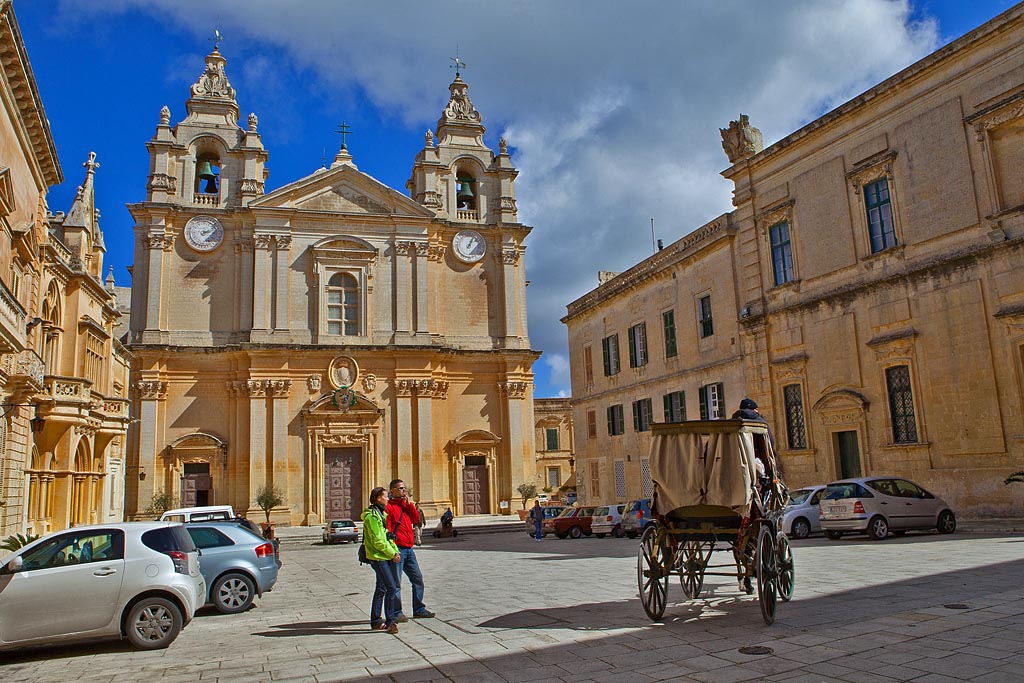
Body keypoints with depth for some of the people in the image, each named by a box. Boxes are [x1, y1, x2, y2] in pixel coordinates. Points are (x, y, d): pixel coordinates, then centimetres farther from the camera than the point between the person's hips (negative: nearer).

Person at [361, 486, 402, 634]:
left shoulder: (382, 514, 15)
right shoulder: (372, 516, -16)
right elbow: (378, 541, -20)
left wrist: (395, 551, 5)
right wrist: (392, 554, -14)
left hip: (387, 557, 10)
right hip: (378, 557, -10)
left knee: (381, 589, 14)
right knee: (391, 588, -12)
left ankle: (376, 622, 23)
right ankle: (390, 622, -5)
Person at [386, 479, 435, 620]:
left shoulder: (406, 504, 19)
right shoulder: (389, 506, -7)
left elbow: (415, 519, 9)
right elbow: (387, 528, -12)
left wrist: (409, 503, -1)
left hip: (409, 549, 8)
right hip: (398, 549, -8)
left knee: (418, 579, 12)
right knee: (396, 582, -3)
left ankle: (419, 610, 22)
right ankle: (396, 613, 4)